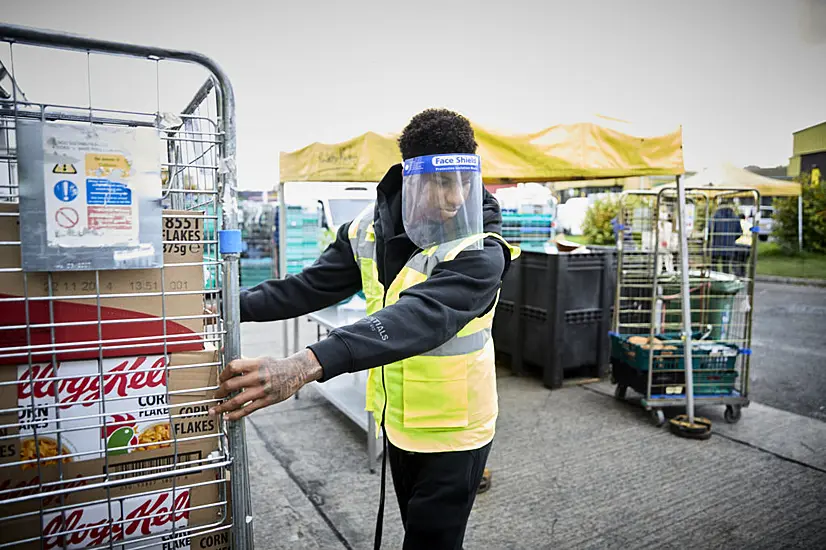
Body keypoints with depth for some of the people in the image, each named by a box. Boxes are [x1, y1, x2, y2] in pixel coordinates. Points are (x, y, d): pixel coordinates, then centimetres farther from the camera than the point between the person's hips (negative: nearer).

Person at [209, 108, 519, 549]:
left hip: (452, 431, -5)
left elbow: (419, 317, -41)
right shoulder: (371, 228, -6)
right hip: (396, 421, 6)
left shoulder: (480, 252, -25)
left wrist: (307, 365, -52)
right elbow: (312, 286, 1)